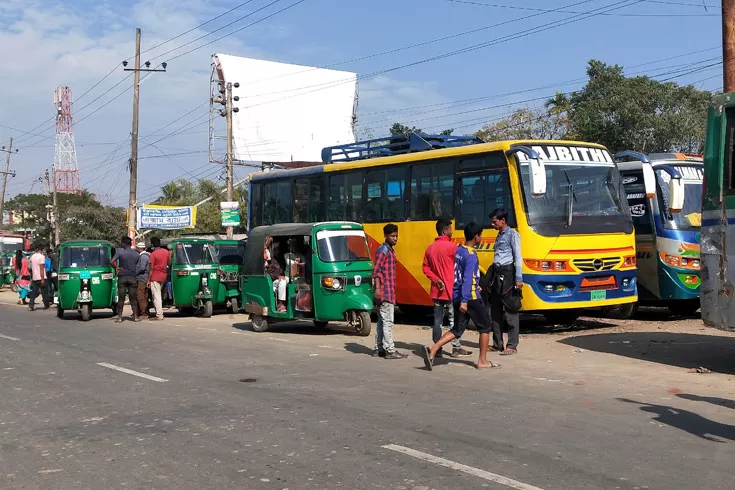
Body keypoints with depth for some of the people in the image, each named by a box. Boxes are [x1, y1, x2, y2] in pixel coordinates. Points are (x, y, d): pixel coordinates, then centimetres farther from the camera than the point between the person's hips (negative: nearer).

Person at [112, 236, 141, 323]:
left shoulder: (120, 251, -6)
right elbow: (137, 266, 7)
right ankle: (136, 316, 6)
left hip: (122, 277, -2)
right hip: (132, 277, 2)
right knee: (133, 298, 7)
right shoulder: (136, 254, 5)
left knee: (121, 298, 2)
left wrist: (116, 268, -3)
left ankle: (119, 317, 1)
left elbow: (112, 261, -16)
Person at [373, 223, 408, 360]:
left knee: (382, 321, 12)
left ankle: (379, 349, 16)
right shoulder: (383, 250, -10)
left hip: (389, 292, 10)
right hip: (385, 292, -10)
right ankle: (390, 351, -8)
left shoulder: (390, 251, 19)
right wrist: (377, 288, -26)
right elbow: (376, 270, -18)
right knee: (387, 321, -9)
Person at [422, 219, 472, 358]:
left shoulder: (430, 248, 9)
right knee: (454, 319, 0)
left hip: (436, 289, 6)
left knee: (437, 319, 9)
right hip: (451, 289, -6)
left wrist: (436, 279, -3)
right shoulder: (451, 246, -12)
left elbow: (426, 268, 6)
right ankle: (456, 348, 1)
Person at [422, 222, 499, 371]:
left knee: (457, 329, 8)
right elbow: (467, 278, -25)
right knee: (485, 328, 9)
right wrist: (464, 301, -29)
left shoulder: (459, 250, 10)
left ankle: (433, 349, -11)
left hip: (457, 296, 8)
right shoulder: (471, 256, -17)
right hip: (471, 297, -8)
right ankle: (483, 361, 14)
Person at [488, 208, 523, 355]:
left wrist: (519, 278, -17)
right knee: (494, 312, 10)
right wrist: (491, 278, 17)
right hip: (496, 274, 9)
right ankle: (497, 344, 17)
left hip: (507, 274, -9)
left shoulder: (512, 234, -4)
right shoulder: (499, 236, 19)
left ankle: (512, 346, -4)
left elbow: (518, 257, -10)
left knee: (510, 312, -5)